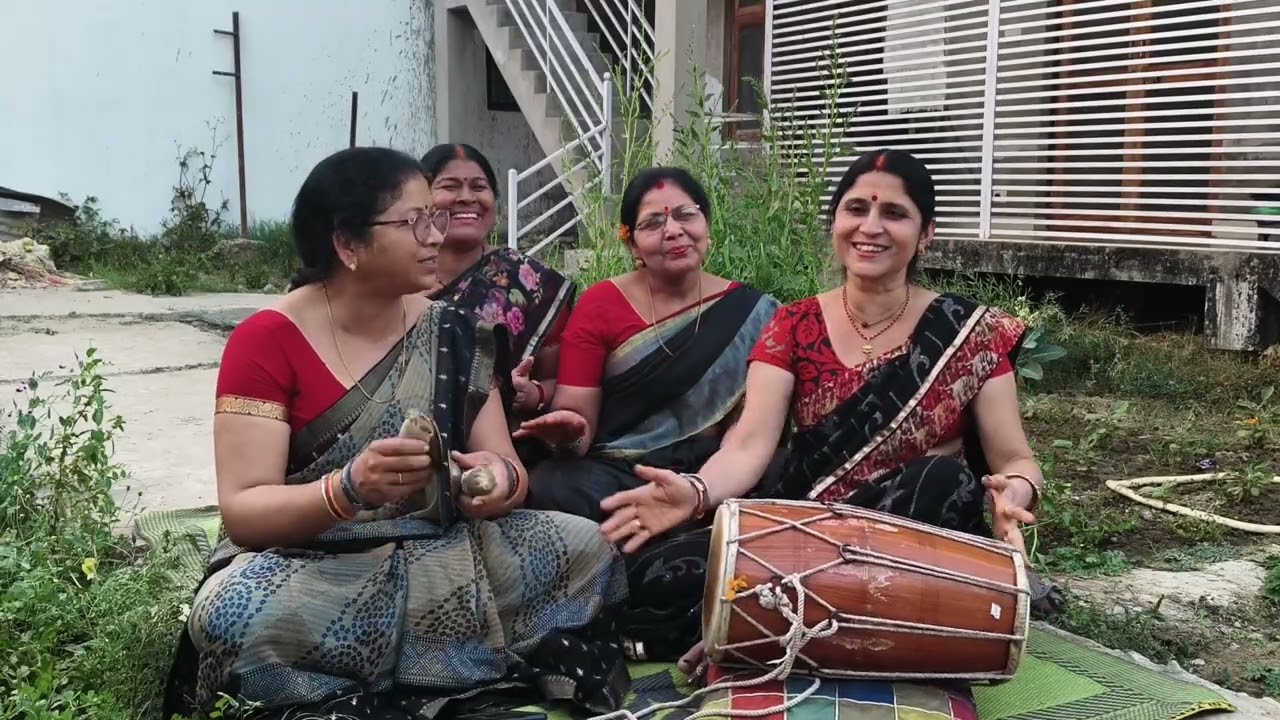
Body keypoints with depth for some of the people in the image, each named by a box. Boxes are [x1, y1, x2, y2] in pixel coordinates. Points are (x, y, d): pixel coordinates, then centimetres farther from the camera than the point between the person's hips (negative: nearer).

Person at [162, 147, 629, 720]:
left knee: (588, 550, -18)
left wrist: (500, 480, -24)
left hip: (437, 558, 5)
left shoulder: (451, 333, 3)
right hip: (307, 565, -4)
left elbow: (510, 471, 1)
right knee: (234, 616, -36)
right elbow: (241, 510, -16)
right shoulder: (265, 341, -10)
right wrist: (351, 487, -35)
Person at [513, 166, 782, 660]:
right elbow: (574, 413, -1)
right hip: (613, 474, 0)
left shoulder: (750, 313, 6)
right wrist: (569, 433, -25)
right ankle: (650, 615, -14)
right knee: (551, 490, -32)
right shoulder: (600, 304, 4)